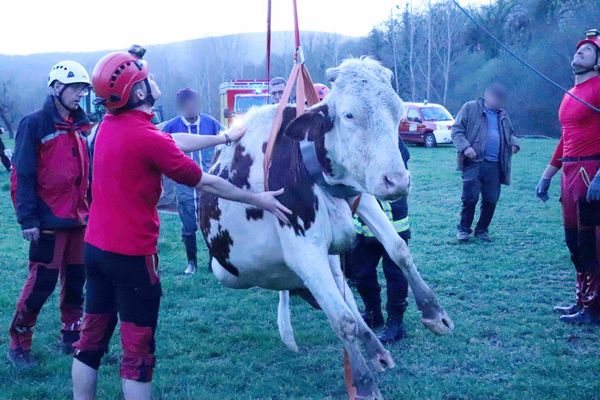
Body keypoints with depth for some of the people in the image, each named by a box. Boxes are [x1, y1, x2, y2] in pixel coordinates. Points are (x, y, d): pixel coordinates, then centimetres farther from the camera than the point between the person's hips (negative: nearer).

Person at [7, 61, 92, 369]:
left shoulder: (79, 127, 13)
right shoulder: (35, 124, -7)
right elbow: (22, 175, -11)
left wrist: (90, 209, 13)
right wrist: (27, 218, -16)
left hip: (78, 219, 6)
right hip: (49, 221, -6)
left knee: (76, 280, 11)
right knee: (41, 283, -4)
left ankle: (71, 337, 24)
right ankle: (18, 344, 10)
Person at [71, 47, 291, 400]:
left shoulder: (110, 126, 4)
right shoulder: (147, 138, -20)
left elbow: (176, 141, 16)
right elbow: (208, 184, -11)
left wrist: (225, 137, 25)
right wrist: (259, 200, 1)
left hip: (95, 247, 8)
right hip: (132, 255, -8)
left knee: (91, 342, 16)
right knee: (138, 350, 3)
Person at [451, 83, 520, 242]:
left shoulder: (502, 115, 19)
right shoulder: (470, 108, 2)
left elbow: (510, 133, 31)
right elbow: (456, 130, -1)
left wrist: (514, 143, 8)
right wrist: (465, 147, -17)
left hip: (494, 165, 5)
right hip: (474, 162, -5)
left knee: (491, 200, 6)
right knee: (470, 198, -6)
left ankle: (482, 229, 21)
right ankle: (463, 228, 10)